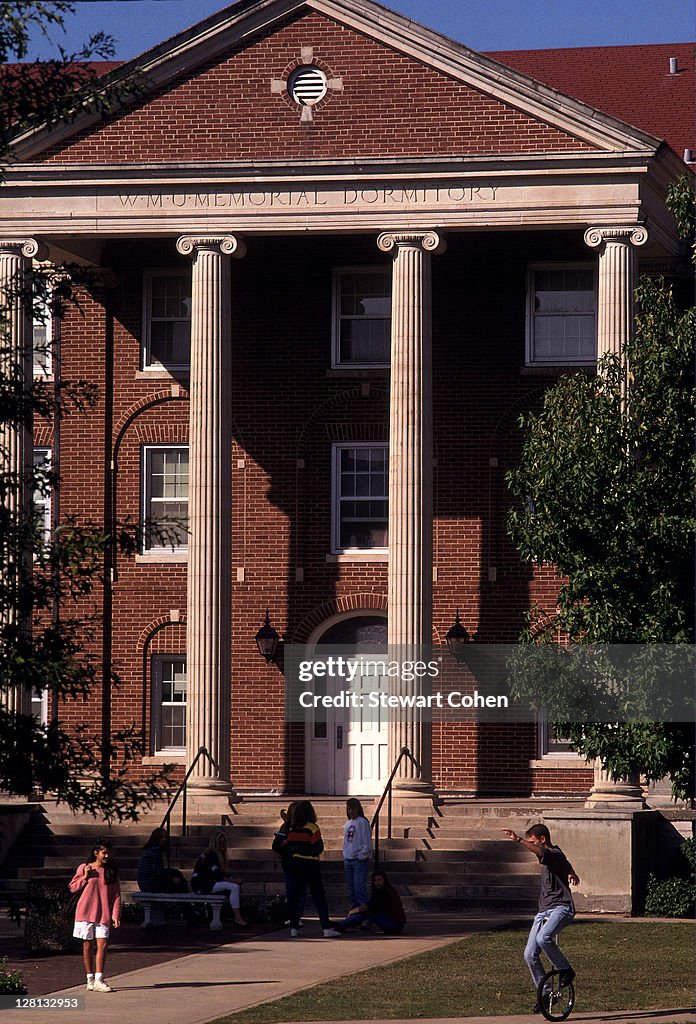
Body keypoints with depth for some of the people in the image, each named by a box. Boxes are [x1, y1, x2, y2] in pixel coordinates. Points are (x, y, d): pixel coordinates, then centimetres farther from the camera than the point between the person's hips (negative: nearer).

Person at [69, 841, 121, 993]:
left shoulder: (111, 872, 8)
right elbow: (73, 887, 7)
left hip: (103, 915, 1)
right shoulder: (84, 868, 3)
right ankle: (90, 980, 11)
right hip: (85, 912, -1)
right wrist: (85, 877, -9)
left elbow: (116, 895, 6)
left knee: (102, 945, -10)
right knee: (88, 945, 4)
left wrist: (115, 915, -3)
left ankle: (98, 980, -11)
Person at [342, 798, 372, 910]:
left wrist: (362, 856, -12)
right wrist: (345, 856, 11)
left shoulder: (362, 823, -9)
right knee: (351, 889, 11)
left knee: (359, 888, -12)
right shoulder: (347, 824, 14)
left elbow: (367, 842, -11)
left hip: (360, 860, -7)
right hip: (348, 861, 7)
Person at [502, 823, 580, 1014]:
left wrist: (518, 840, -51)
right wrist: (572, 874, 68)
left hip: (560, 907, -9)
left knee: (543, 938, -36)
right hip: (544, 910, 9)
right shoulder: (551, 856, 20)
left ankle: (565, 970, -14)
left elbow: (540, 852, -36)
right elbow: (567, 865, 44)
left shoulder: (554, 854, -11)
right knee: (530, 955, -2)